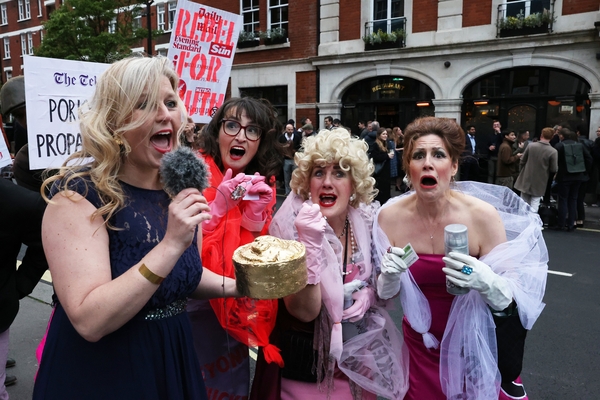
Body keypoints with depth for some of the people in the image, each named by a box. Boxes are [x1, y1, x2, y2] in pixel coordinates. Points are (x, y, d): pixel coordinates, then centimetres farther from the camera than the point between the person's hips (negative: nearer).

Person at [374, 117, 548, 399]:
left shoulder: (482, 215, -21)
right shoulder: (389, 217, -15)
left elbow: (513, 302, -14)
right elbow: (384, 294, -5)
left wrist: (486, 283, -34)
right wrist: (390, 276, -25)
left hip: (476, 344, -1)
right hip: (421, 344, 2)